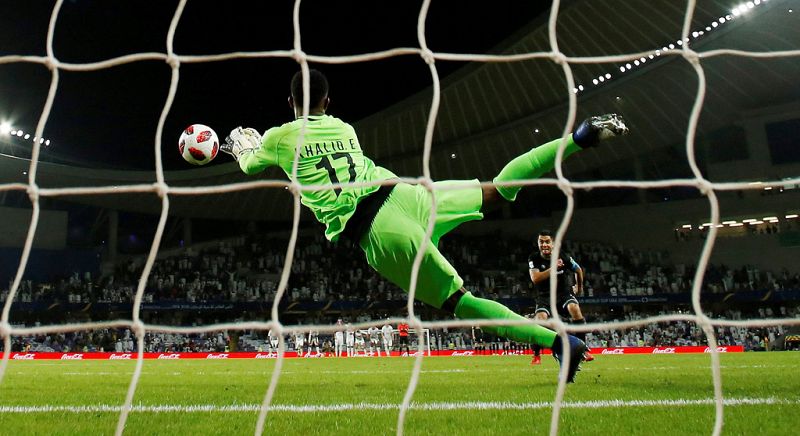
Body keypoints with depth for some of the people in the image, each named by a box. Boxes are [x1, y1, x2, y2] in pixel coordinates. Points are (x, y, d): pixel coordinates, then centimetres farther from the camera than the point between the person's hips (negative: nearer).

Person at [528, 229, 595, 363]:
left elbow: (578, 270, 12)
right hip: (546, 296, 0)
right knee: (540, 318, -26)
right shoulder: (534, 258, -7)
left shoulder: (563, 256, -7)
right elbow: (535, 278, -22)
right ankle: (536, 355, -7)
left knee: (574, 308, -31)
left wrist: (579, 287, 26)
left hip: (565, 293, 0)